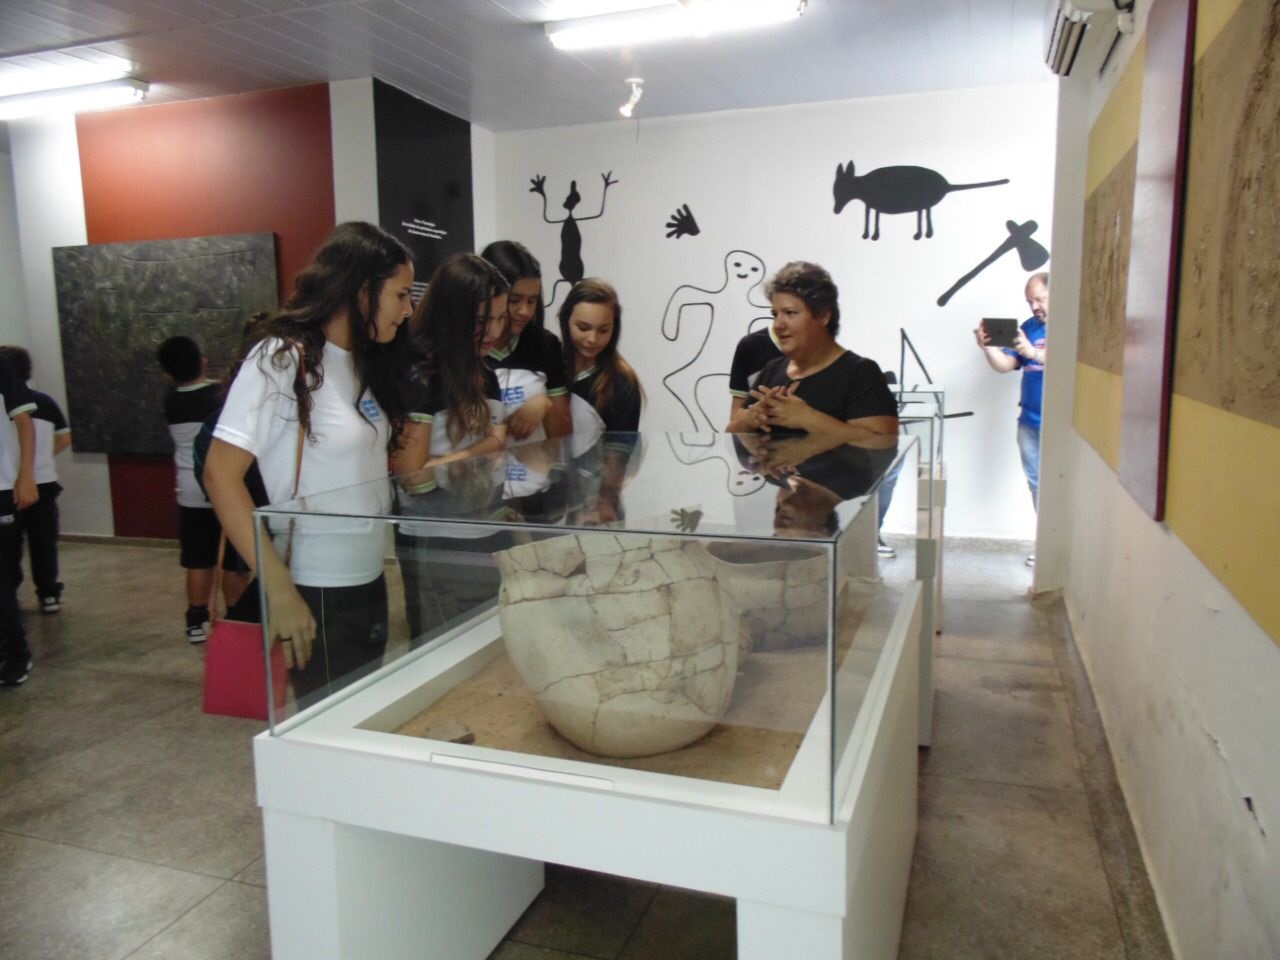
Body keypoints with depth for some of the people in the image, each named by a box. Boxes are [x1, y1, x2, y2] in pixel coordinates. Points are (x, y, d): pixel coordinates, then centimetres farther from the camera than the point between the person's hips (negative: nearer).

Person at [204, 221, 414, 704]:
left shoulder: (364, 363, 10)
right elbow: (220, 474, -17)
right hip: (316, 592, -8)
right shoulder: (282, 358, -14)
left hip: (369, 583, 8)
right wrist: (277, 587, -20)